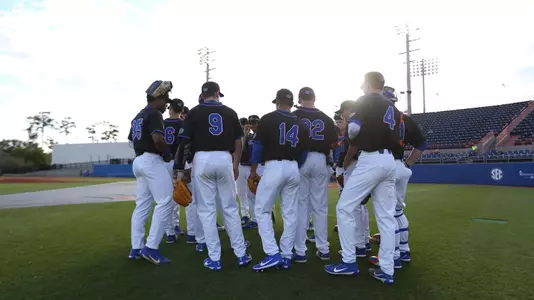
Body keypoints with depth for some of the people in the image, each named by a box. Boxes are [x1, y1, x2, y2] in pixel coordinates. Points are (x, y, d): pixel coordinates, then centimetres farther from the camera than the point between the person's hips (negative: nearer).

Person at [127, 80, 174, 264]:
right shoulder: (154, 114, -10)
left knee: (142, 205, 11)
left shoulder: (138, 116, 20)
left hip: (138, 161, 10)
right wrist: (167, 153, -9)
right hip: (152, 161, -10)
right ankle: (151, 247, -10)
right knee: (165, 202, -9)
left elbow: (132, 140, 26)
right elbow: (158, 139, -25)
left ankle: (136, 249, 14)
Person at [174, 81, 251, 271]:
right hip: (224, 160, 2)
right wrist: (236, 165, 18)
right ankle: (241, 254, 16)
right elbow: (238, 142, 9)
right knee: (230, 208, 11)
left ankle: (214, 259, 9)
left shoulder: (194, 112, 3)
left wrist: (180, 169, 0)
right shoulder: (230, 112, 9)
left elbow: (185, 142, -4)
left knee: (206, 210, 5)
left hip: (202, 160, -2)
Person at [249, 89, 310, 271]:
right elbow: (303, 153, 12)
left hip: (274, 167, -5)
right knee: (290, 213, 9)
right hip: (293, 169, 5)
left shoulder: (268, 119, -3)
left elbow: (258, 146, -2)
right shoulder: (301, 124, 10)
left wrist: (253, 170, 7)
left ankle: (273, 254, -3)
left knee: (262, 210, 4)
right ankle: (286, 256, 15)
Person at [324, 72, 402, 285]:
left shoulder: (364, 101, 0)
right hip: (389, 161, 8)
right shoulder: (392, 108, 21)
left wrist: (350, 136, 6)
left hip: (371, 160, -8)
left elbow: (353, 129, -14)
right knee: (386, 216, 8)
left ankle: (349, 262, 4)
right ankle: (387, 270, 12)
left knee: (345, 208, 0)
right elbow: (396, 139, 16)